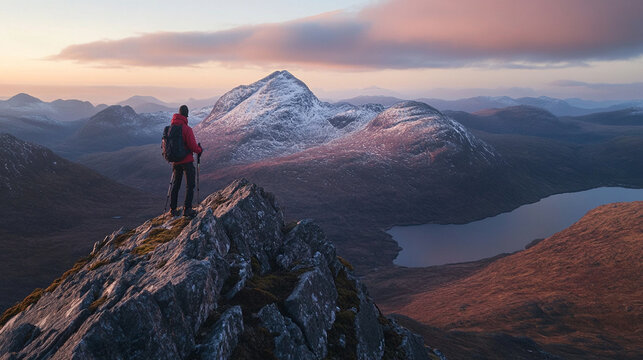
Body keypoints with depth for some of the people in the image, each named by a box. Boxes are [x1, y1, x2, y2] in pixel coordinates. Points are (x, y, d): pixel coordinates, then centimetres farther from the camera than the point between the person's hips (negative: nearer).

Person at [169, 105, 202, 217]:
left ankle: (173, 209, 20)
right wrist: (199, 150, 1)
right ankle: (187, 208, -6)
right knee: (190, 185, 0)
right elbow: (192, 145, -19)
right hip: (187, 161, -6)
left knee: (175, 184, 16)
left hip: (175, 161, 6)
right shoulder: (186, 128, -18)